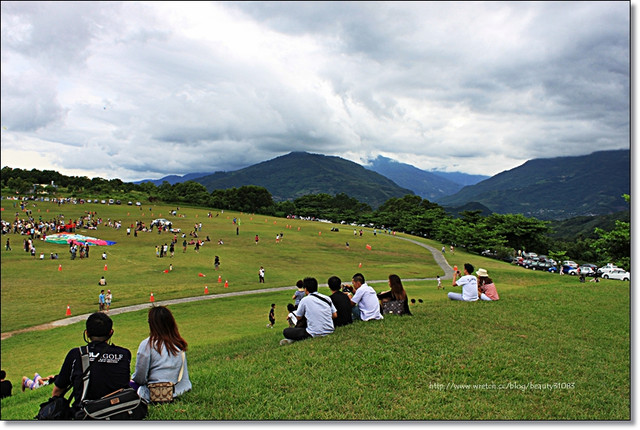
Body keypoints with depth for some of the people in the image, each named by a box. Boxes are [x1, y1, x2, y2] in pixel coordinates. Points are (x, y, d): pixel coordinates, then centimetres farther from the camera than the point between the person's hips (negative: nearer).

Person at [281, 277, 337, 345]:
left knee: (286, 331, 6)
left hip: (315, 335, -6)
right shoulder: (327, 298, 5)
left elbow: (298, 317, 6)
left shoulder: (304, 300, -6)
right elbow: (335, 315, 9)